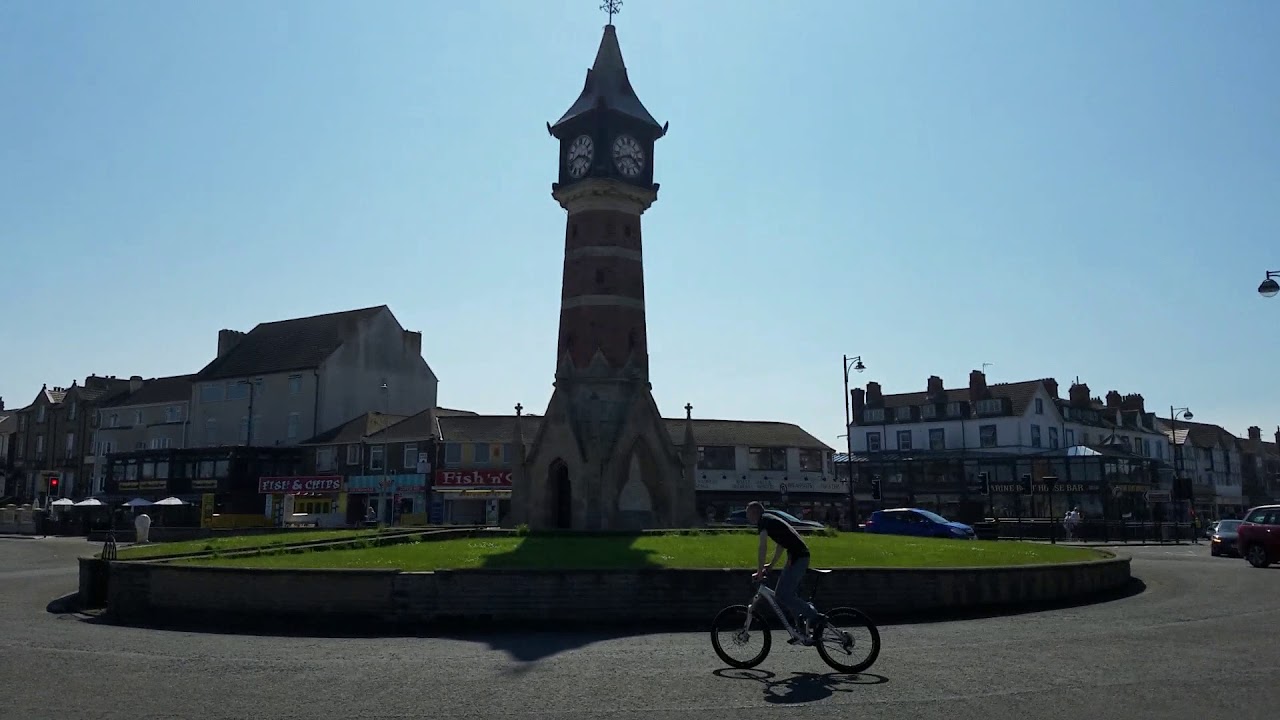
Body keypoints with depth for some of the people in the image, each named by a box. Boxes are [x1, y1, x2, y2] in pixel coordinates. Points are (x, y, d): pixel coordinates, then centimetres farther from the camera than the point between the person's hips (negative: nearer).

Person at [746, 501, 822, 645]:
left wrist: (759, 572, -10)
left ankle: (815, 618, -9)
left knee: (782, 595, -11)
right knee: (790, 594, 14)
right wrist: (771, 565, 33)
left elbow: (763, 547, -14)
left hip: (797, 557, -10)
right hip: (801, 556, 10)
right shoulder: (771, 519, 24)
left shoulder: (763, 521, -6)